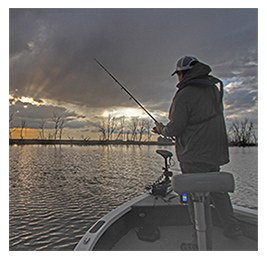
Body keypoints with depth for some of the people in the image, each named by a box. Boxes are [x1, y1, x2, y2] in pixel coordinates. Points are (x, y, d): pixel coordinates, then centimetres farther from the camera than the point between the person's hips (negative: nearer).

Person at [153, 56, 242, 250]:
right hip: (215, 152, 9)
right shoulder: (214, 88, 10)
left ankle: (200, 243, 13)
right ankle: (232, 227, 35)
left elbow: (175, 129, -18)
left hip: (194, 156, -8)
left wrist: (162, 129, 4)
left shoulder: (184, 94, -17)